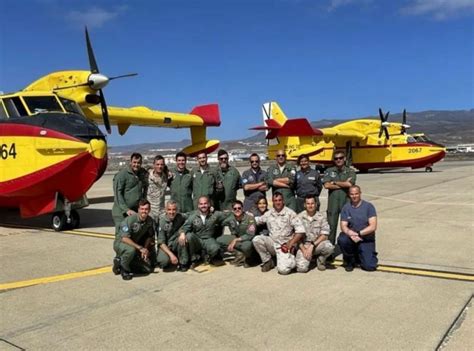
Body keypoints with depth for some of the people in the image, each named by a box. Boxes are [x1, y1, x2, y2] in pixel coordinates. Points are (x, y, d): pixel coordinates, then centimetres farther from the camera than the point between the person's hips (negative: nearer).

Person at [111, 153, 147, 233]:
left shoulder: (144, 174, 9)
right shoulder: (122, 174, -7)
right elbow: (118, 194, -11)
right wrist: (126, 209, -18)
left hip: (136, 212, 5)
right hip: (121, 212, -5)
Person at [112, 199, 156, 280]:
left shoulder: (150, 221, -6)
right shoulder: (130, 220, -24)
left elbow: (149, 237, 8)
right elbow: (124, 238, -30)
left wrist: (145, 250, -8)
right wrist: (140, 248, -33)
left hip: (135, 244, 6)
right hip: (120, 243, -6)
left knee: (148, 268, -2)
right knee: (131, 250, -42)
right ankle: (123, 268, -11)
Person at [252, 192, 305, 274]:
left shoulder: (290, 213, -6)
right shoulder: (268, 214, 7)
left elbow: (300, 231, -11)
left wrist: (290, 244, -15)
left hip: (285, 245, -4)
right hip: (272, 242, 4)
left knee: (283, 269, -25)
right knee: (256, 239, -23)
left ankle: (290, 260, 12)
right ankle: (268, 261, -1)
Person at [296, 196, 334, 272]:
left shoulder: (321, 217, -3)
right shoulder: (300, 217, -2)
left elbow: (324, 235, -6)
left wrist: (312, 246, -16)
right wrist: (304, 250, -13)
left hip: (317, 243, 1)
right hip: (303, 245, -1)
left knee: (329, 247, -33)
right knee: (302, 268, -23)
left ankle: (320, 260, 2)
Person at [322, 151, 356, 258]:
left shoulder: (350, 172, 7)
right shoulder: (329, 171, 10)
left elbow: (349, 184, -11)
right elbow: (326, 185, -7)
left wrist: (335, 183, -4)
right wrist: (343, 184, -7)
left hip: (347, 200, 0)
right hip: (333, 201, 1)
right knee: (331, 226, 0)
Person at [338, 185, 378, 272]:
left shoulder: (369, 206, -4)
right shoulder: (346, 208, 2)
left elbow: (373, 227, -12)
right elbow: (343, 226, -4)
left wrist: (358, 233, -21)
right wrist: (350, 233, -26)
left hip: (366, 240, -2)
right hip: (351, 239, 2)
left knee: (369, 266, -18)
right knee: (342, 239, -33)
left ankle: (367, 255, 20)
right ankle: (349, 260, -3)